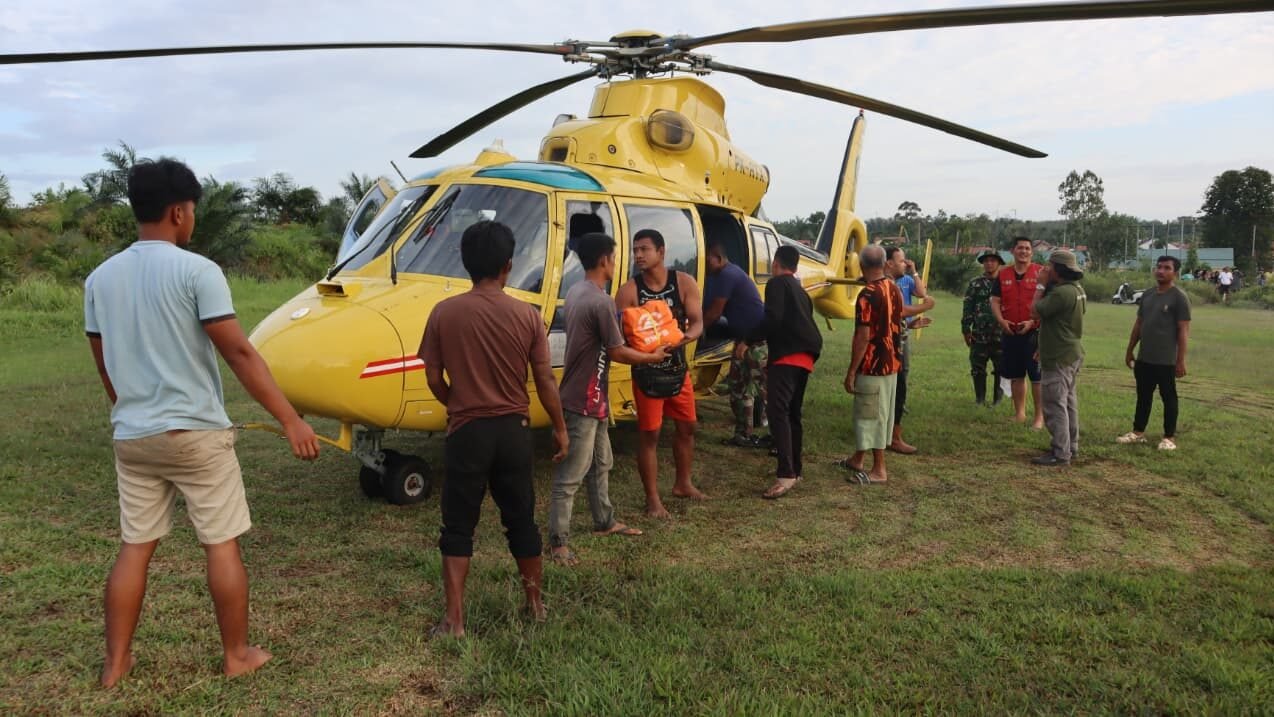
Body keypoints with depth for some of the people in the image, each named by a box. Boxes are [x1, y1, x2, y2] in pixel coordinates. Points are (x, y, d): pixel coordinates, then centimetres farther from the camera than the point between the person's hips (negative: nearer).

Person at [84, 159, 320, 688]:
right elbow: (238, 353, -17)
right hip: (195, 433, -6)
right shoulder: (196, 271, -14)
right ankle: (236, 655, 18)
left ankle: (116, 662, 25)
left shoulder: (100, 278, 6)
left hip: (132, 438, 6)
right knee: (222, 546, 7)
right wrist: (290, 420, -15)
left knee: (134, 547, 16)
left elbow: (104, 365, 15)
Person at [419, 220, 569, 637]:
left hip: (467, 431, -1)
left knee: (458, 527, 10)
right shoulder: (527, 315, -6)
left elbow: (434, 379, -1)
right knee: (521, 521, 17)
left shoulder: (444, 313, -7)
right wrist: (560, 428, 10)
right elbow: (544, 381, -3)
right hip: (513, 430, 2)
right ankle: (535, 604, 31)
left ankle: (454, 620, 10)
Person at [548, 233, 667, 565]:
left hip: (587, 396, 10)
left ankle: (605, 521, 36)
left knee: (600, 463, 22)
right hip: (585, 400, -10)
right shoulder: (601, 301, -22)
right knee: (571, 474, -4)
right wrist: (654, 356, -1)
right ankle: (558, 540, 3)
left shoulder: (575, 293, 9)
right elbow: (616, 352, -16)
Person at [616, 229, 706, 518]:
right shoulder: (629, 291, -14)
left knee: (687, 427, 16)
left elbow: (698, 323, -10)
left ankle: (683, 483, 37)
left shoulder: (684, 283, -7)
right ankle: (653, 499, 11)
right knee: (648, 434, 0)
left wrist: (687, 336, -33)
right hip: (646, 372, -4)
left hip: (678, 368, 4)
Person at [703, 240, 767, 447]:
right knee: (739, 387, 12)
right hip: (744, 337, 11)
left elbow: (714, 313, -15)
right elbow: (713, 308, 21)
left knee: (764, 389, -8)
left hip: (759, 339, -11)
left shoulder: (727, 275, -15)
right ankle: (743, 435, 19)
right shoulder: (727, 274, 16)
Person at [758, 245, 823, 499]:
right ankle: (794, 469, 21)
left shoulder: (777, 284, -1)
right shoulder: (800, 290, 27)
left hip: (787, 355, -10)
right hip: (804, 356, 10)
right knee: (793, 413, 16)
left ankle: (786, 474, -28)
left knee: (777, 410, -18)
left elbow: (773, 318, -13)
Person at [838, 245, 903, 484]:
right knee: (880, 414, 16)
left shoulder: (867, 295, -20)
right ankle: (857, 460, 28)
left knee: (872, 416, 0)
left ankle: (879, 470, 6)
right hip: (891, 363, 9)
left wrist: (851, 372, -16)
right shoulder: (895, 290, 6)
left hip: (872, 366, -9)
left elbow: (863, 337, -21)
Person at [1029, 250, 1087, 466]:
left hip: (1059, 359, -11)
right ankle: (1071, 448, 26)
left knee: (1055, 406, -6)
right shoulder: (1077, 290, 12)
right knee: (1069, 403, 17)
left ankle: (1060, 454, -3)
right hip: (1072, 354, 11)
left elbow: (1035, 312, -18)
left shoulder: (1062, 292, -22)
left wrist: (1042, 285, -11)